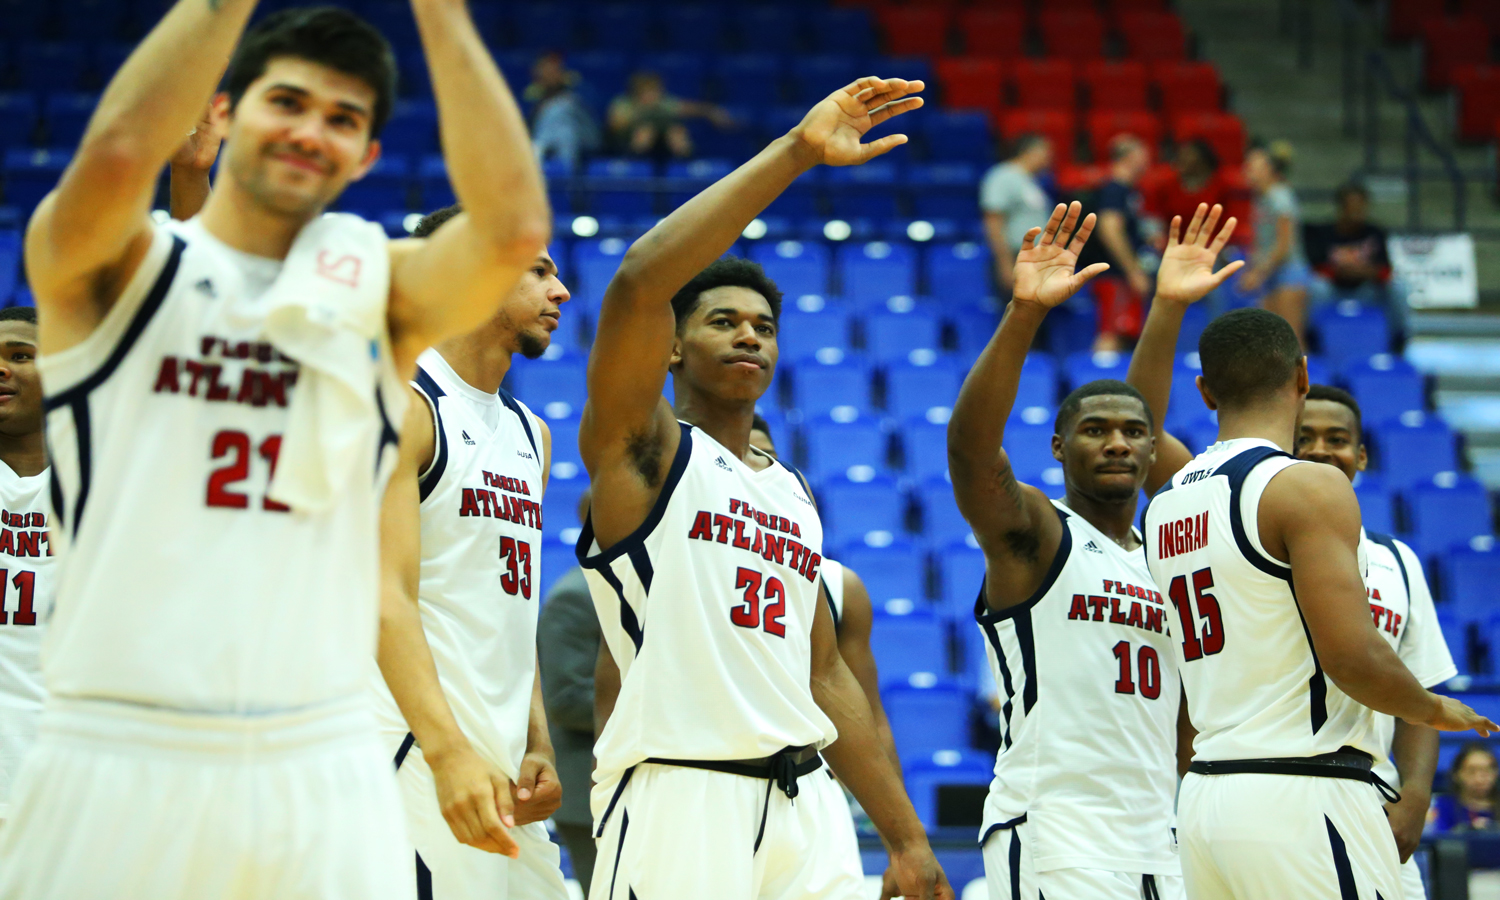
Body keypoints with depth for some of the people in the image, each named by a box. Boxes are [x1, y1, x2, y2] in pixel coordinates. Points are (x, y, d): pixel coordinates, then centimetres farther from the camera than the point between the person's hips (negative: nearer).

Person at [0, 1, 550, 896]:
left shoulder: (381, 293, 11)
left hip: (326, 765, 2)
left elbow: (515, 227, -8)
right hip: (117, 753, -2)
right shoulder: (121, 268, 6)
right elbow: (118, 153, -18)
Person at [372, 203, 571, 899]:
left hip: (499, 766, 8)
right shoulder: (401, 405, -7)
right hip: (413, 761, -8)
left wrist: (538, 747, 10)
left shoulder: (530, 435, 20)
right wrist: (449, 752, -28)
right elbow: (387, 594, -18)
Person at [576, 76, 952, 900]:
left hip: (790, 815, 7)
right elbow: (639, 281, -17)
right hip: (675, 807, -7)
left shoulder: (794, 495, 22)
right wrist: (795, 153, -17)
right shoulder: (640, 448, 1)